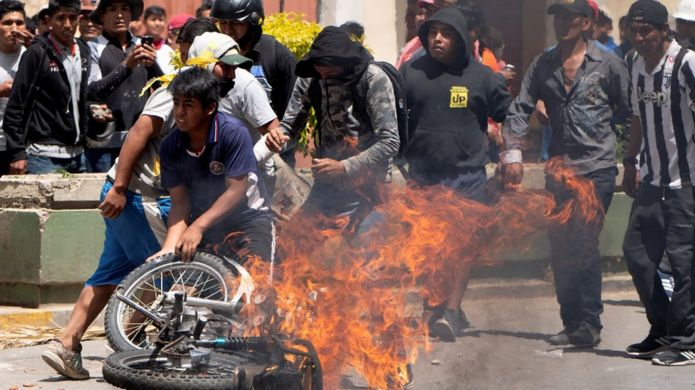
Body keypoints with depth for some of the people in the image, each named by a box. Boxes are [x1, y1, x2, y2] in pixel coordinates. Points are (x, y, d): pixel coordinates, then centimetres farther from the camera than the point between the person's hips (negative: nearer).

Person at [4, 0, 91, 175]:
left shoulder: (83, 52, 12)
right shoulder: (37, 53, -7)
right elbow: (16, 105, -7)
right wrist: (18, 153, -12)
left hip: (77, 154, 6)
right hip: (45, 156, -6)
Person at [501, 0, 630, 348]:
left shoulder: (607, 63, 0)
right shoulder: (542, 65, 11)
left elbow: (629, 113, 4)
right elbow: (519, 110, 7)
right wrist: (512, 153, -5)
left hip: (597, 167, -5)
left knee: (584, 245, -11)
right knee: (560, 248, 7)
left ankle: (588, 325, -5)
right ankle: (572, 323, 16)